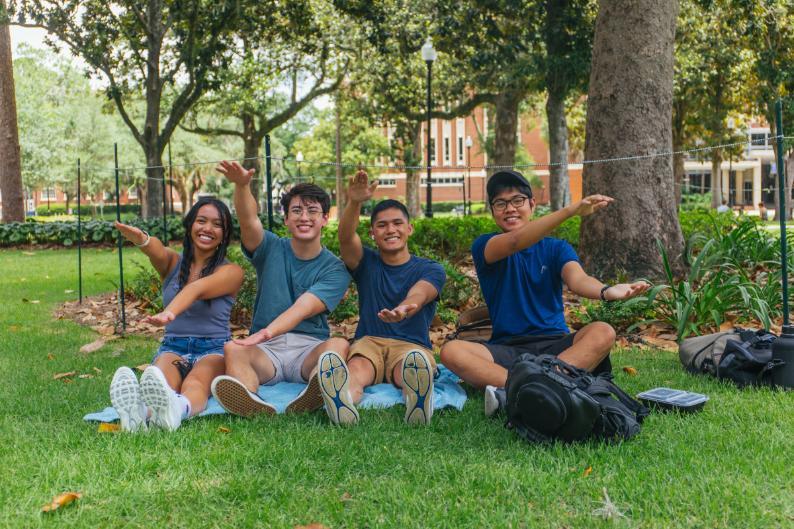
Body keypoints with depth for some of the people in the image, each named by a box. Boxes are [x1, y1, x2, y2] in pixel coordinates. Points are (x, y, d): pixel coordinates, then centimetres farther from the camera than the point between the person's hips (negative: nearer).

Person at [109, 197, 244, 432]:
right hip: (172, 347, 2)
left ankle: (175, 409, -71)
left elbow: (197, 289, -21)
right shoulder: (173, 262, 12)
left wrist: (170, 313, -41)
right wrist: (141, 239, -41)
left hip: (214, 350, -2)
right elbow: (157, 251, -15)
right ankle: (137, 412, -68)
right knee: (159, 381, -35)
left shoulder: (231, 272, 2)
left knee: (196, 383, -38)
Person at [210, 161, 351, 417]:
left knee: (338, 344, -33)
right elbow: (248, 220, -11)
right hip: (267, 350, 1)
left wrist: (267, 333, -33)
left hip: (309, 348, -1)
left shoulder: (334, 269, 2)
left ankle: (309, 400, -64)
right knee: (233, 349, -30)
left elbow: (303, 308, -15)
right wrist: (241, 185, -33)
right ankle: (252, 404, -63)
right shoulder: (272, 249, 10)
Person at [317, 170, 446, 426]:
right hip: (368, 342, 1)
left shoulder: (430, 269, 10)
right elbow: (346, 237, -6)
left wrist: (405, 308, -42)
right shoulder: (366, 262, 17)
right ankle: (343, 404, -69)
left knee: (416, 366, -39)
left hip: (412, 346, -1)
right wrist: (354, 203, -28)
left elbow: (418, 294, -15)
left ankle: (417, 404, -71)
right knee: (356, 370, -36)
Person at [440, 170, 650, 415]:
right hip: (506, 349, -1)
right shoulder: (484, 246, 4)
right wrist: (570, 210, -33)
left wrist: (607, 291, -37)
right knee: (451, 351, -28)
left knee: (603, 333, -28)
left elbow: (577, 280, -11)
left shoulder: (556, 248, 11)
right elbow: (514, 242, -19)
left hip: (554, 344, 2)